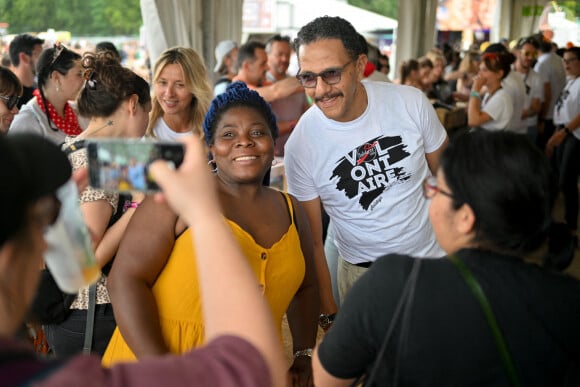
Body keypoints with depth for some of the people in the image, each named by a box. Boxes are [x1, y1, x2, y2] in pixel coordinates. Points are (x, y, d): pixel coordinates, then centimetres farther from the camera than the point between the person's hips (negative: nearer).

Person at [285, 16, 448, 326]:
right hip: (363, 273, -1)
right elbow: (312, 241, -8)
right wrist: (329, 314, -8)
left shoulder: (411, 103, -15)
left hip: (435, 255, 2)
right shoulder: (300, 146, -18)